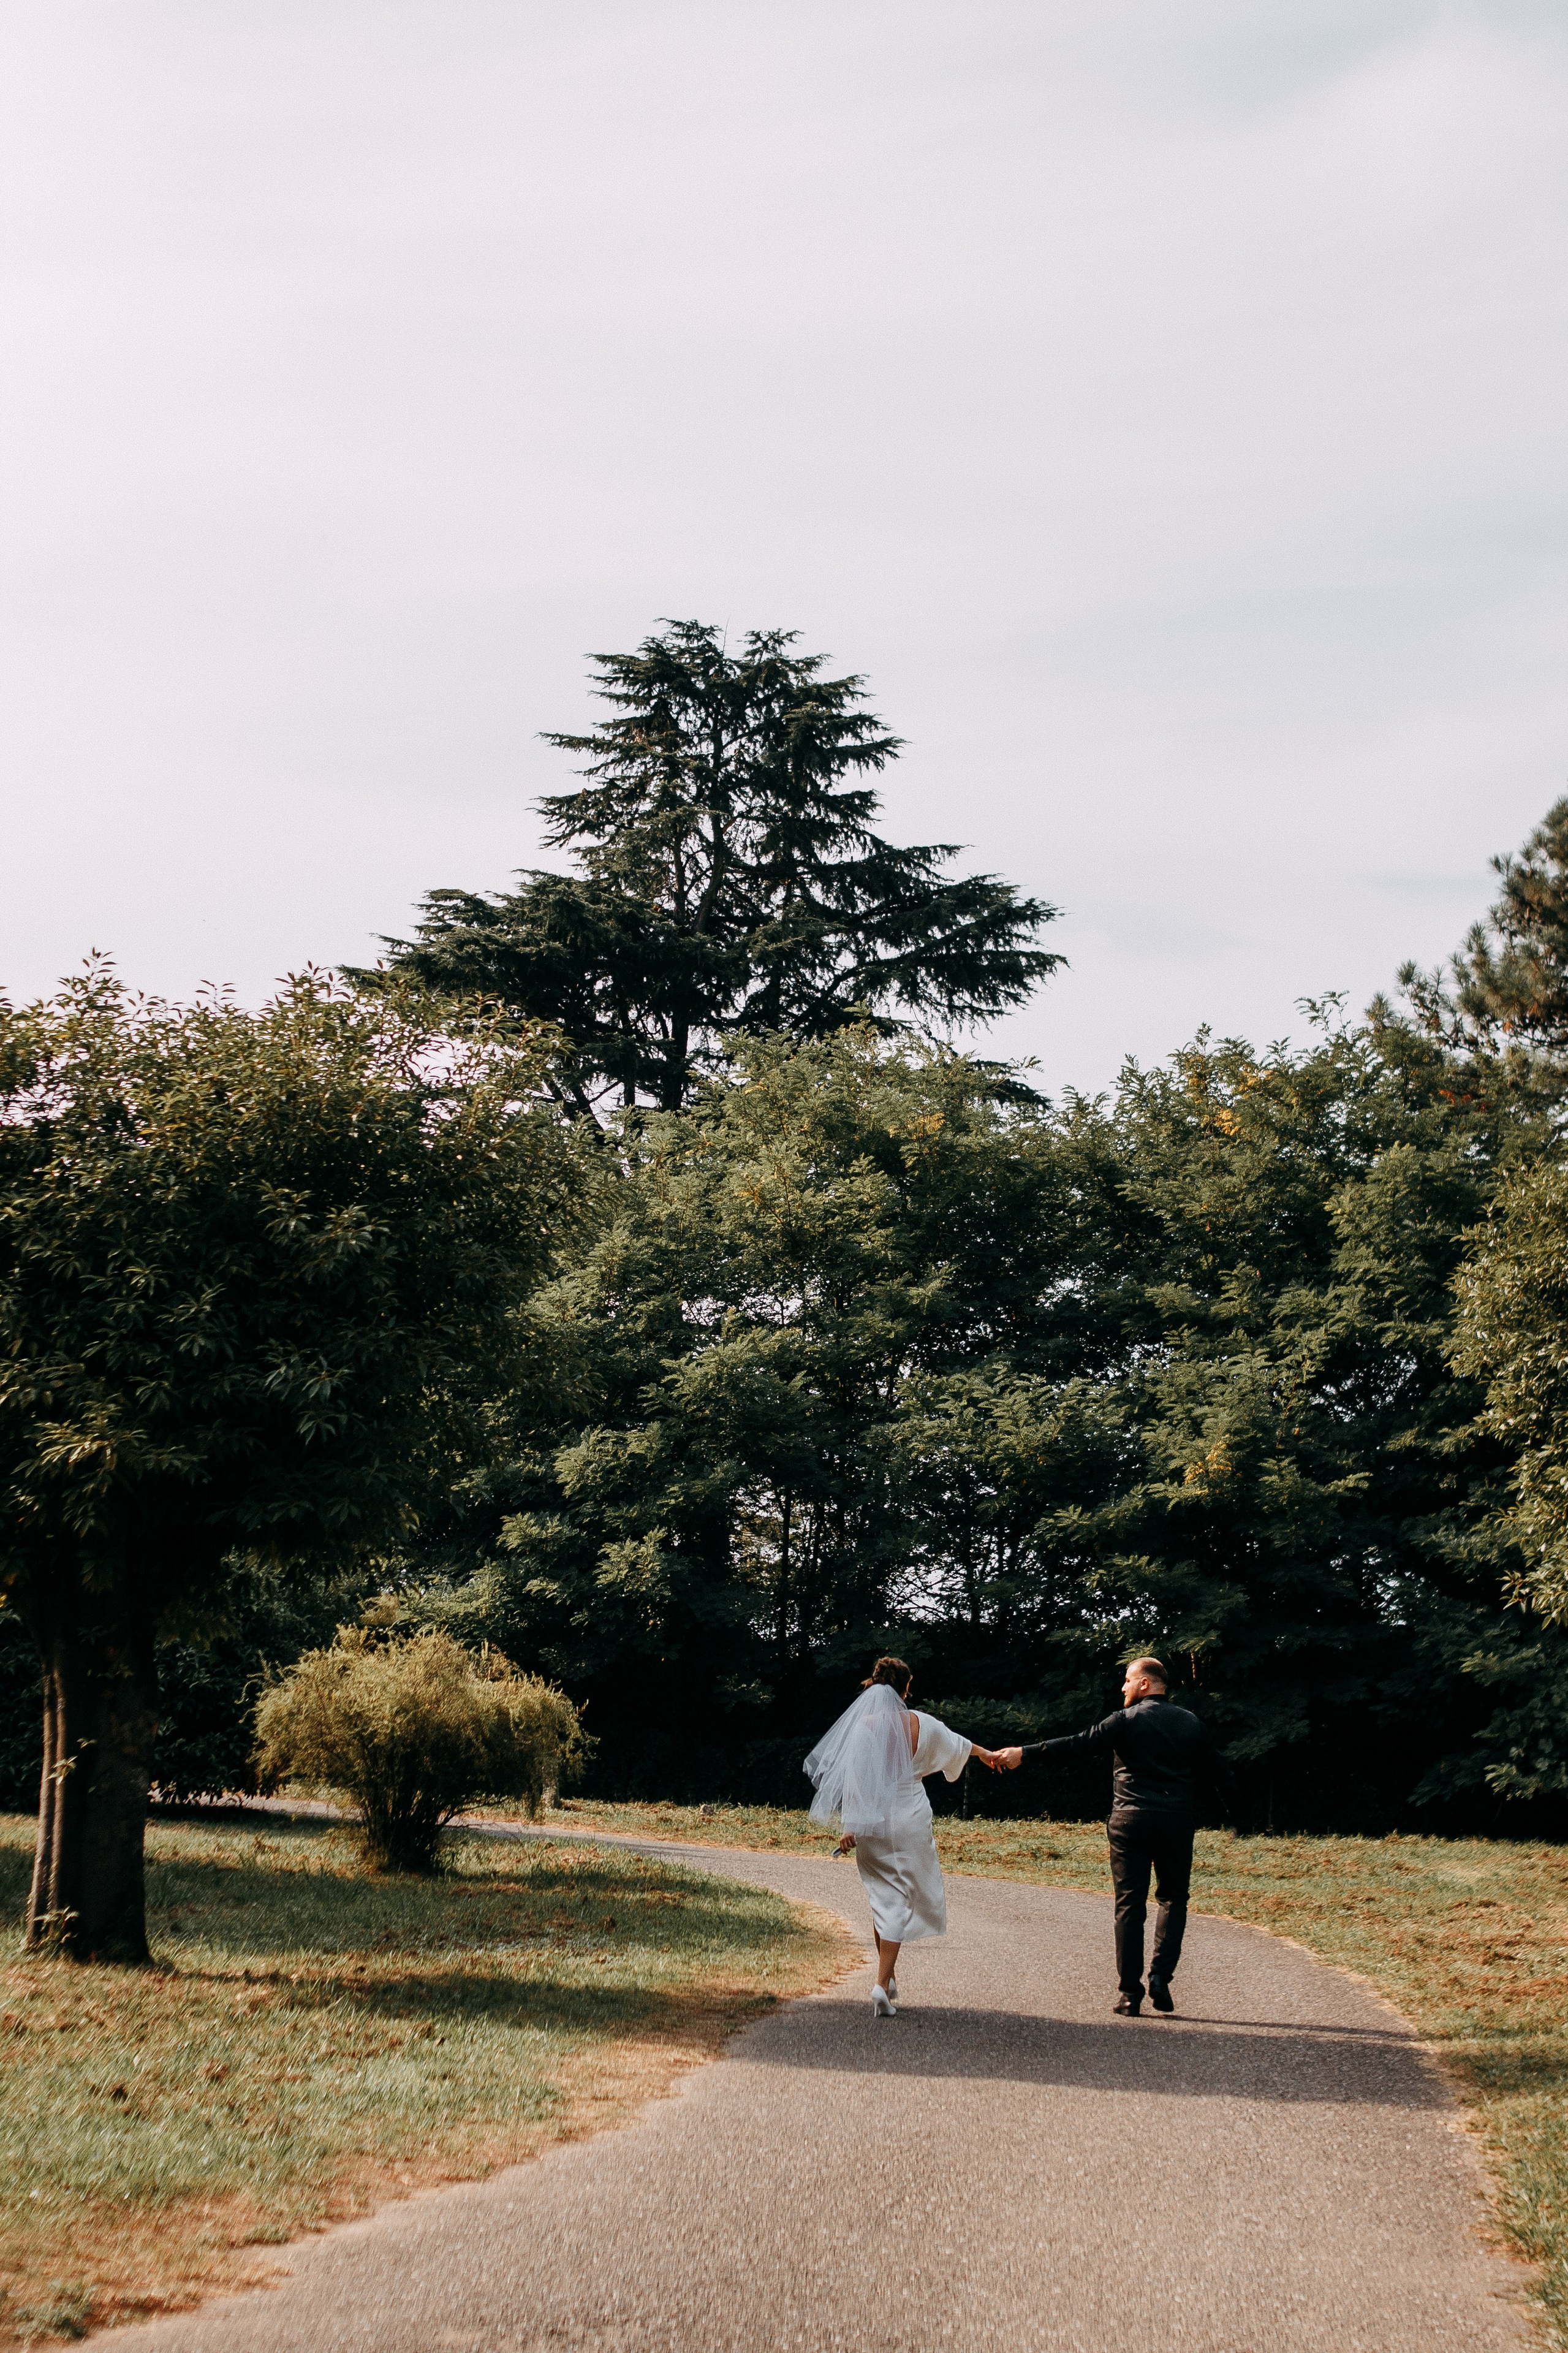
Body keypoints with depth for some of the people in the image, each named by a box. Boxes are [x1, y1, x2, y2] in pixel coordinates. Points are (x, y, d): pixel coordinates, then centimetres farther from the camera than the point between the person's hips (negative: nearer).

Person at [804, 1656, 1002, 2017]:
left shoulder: (862, 1726, -7)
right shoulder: (920, 1725, -3)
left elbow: (853, 1778, -9)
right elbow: (955, 1743, 17)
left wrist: (851, 1826, -4)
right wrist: (985, 1754, 38)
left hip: (872, 1823, 1)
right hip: (909, 1821, -1)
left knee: (881, 1896, 16)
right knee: (900, 1899, 0)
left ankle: (889, 1975, 27)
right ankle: (883, 1983, -13)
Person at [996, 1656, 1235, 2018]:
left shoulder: (1128, 1720, -2)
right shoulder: (1192, 1724, 9)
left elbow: (1075, 1744, -9)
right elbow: (1223, 1775, 8)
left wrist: (1023, 1753, -7)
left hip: (1131, 1821, -2)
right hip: (1178, 1822, 2)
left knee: (1130, 1904, 4)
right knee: (1173, 1898, 15)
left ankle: (1130, 1993, 2)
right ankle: (1161, 1974, -5)